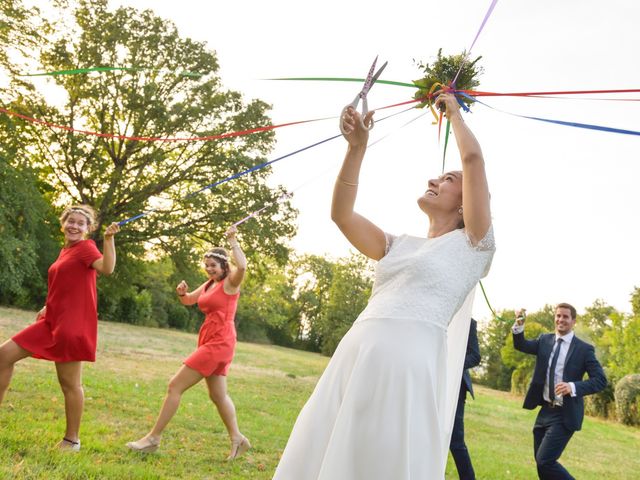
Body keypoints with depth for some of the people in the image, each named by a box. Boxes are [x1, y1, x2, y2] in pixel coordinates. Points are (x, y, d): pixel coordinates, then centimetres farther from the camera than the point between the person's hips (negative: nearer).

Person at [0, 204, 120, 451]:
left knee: (70, 383, -1)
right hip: (52, 321, 9)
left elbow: (107, 268, -30)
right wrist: (48, 306, 19)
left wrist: (109, 238, -40)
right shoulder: (65, 250, 15)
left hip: (73, 325, -9)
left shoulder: (86, 247, -9)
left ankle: (72, 439, 13)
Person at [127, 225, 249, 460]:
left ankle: (154, 438, 1)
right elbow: (187, 301, 24)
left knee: (175, 385, -7)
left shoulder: (231, 282, -8)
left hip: (219, 342, -10)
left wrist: (232, 241, -22)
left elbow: (242, 266, -30)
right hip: (209, 341, 10)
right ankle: (237, 439, 25)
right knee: (218, 395, 16)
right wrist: (181, 292, 1)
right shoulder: (209, 285, 15)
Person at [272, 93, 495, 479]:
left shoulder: (470, 244, 7)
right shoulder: (400, 246, 23)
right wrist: (357, 146, 12)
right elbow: (341, 214, 16)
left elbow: (474, 158, 0)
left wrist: (454, 112, 17)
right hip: (355, 356, 6)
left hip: (407, 363, -6)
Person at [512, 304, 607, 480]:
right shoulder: (545, 340, 7)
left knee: (544, 461, -14)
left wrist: (573, 386, -28)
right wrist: (519, 325, -24)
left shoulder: (584, 349, -7)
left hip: (565, 415, -6)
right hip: (545, 410, 6)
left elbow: (600, 380, -12)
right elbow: (521, 345, -5)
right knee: (541, 462, 14)